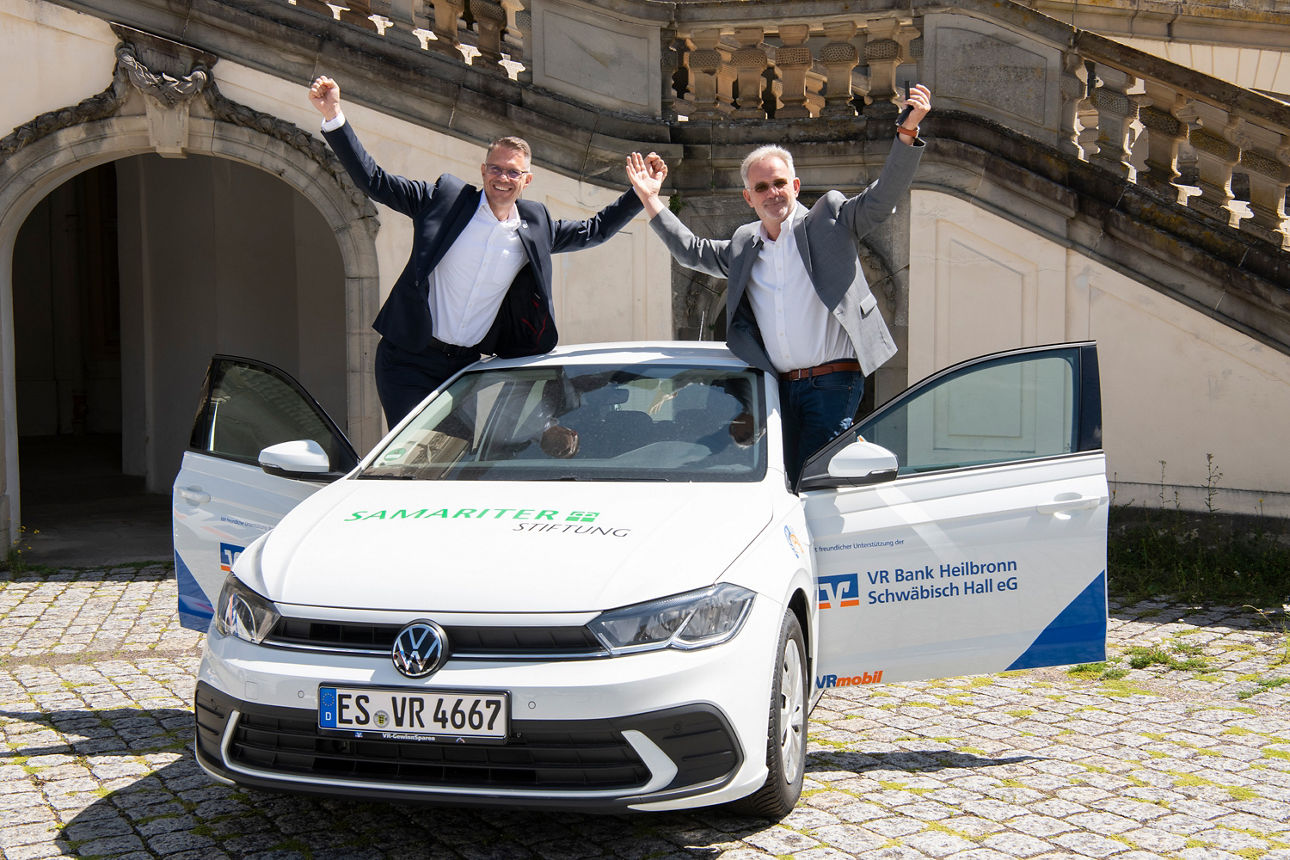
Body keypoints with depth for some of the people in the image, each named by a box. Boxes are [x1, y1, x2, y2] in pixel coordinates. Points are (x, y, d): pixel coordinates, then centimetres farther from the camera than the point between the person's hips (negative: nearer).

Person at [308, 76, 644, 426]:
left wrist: (639, 194, 12)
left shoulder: (536, 226, 7)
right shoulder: (446, 197, -2)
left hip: (467, 366, 3)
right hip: (410, 360, -3)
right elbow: (373, 180, -3)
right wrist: (333, 116, -11)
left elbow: (593, 231, 21)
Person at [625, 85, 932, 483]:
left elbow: (882, 196, -6)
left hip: (833, 382, -5)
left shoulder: (828, 219, 3)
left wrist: (908, 130, -19)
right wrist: (650, 198, 24)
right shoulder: (744, 245, 17)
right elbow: (692, 251, 28)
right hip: (781, 387, 5)